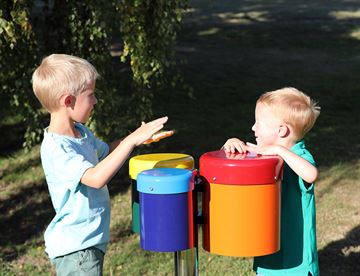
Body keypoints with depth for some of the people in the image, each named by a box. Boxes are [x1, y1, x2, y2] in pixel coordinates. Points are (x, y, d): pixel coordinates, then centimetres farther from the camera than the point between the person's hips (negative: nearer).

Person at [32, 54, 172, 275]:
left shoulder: (80, 132, 4)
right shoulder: (55, 148, -26)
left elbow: (105, 151, 24)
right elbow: (96, 178, -37)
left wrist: (139, 136, 8)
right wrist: (132, 140, -35)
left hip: (90, 240, 10)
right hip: (73, 248, -10)